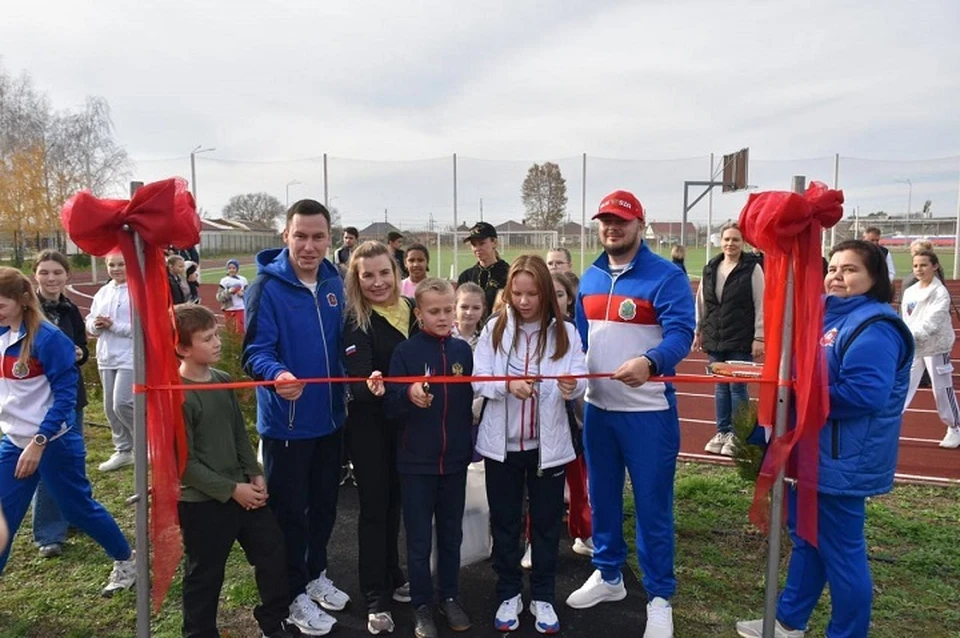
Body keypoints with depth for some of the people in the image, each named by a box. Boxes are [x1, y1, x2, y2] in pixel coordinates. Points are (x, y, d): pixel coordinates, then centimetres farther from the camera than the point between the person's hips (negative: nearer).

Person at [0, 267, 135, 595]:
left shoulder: (48, 338, -19)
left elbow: (64, 395, -19)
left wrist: (38, 441, -23)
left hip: (54, 442, -6)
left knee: (78, 507, 9)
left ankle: (125, 560, 30)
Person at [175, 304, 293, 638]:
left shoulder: (223, 380, 3)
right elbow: (184, 462, -18)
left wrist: (255, 474, 2)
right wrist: (231, 489, -17)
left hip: (244, 489, 8)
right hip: (201, 501, -7)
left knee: (272, 550, 15)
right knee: (205, 575, 9)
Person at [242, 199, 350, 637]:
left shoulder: (334, 283, 2)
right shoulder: (267, 286, -17)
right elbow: (255, 350, -23)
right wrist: (277, 375, -43)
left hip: (329, 417, 6)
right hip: (285, 423, -6)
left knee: (325, 505, 21)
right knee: (290, 512, 8)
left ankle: (315, 574, 42)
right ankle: (294, 595, 27)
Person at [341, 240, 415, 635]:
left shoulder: (412, 312, 0)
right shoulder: (355, 321, -14)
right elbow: (356, 377, -25)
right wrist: (368, 384, -45)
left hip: (404, 422, 5)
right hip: (369, 426, -5)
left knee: (395, 502, 18)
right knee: (374, 507, 4)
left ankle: (393, 578, 36)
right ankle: (376, 599, 16)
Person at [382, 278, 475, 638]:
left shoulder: (463, 350, 1)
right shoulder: (405, 351, -9)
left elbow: (470, 398, 10)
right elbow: (392, 404, -11)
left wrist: (470, 444, 10)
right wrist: (409, 394, -32)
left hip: (455, 459, 3)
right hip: (416, 461, -3)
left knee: (451, 534, 16)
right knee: (419, 539, 8)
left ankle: (450, 597, 33)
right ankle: (422, 606, 24)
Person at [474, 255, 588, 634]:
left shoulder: (564, 332, -5)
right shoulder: (495, 328, -4)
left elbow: (580, 378, -11)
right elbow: (478, 380, -7)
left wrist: (572, 386, -34)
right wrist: (507, 385, -26)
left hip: (549, 443, 0)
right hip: (501, 442, 1)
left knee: (547, 523, 11)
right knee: (504, 522, 12)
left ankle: (543, 598, 28)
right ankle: (509, 595, 29)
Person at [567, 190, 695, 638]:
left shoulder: (666, 276, -11)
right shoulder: (590, 278, 9)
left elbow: (681, 331, -23)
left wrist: (649, 362, -41)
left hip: (648, 412, -6)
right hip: (597, 408, 6)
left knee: (652, 506, 5)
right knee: (601, 497, 18)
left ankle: (659, 597, 22)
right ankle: (608, 575, 37)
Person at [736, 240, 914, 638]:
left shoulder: (874, 327, -19)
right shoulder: (829, 315, 12)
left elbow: (863, 393, -30)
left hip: (841, 460, -10)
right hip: (812, 453, 11)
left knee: (840, 550, 4)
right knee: (805, 538, 20)